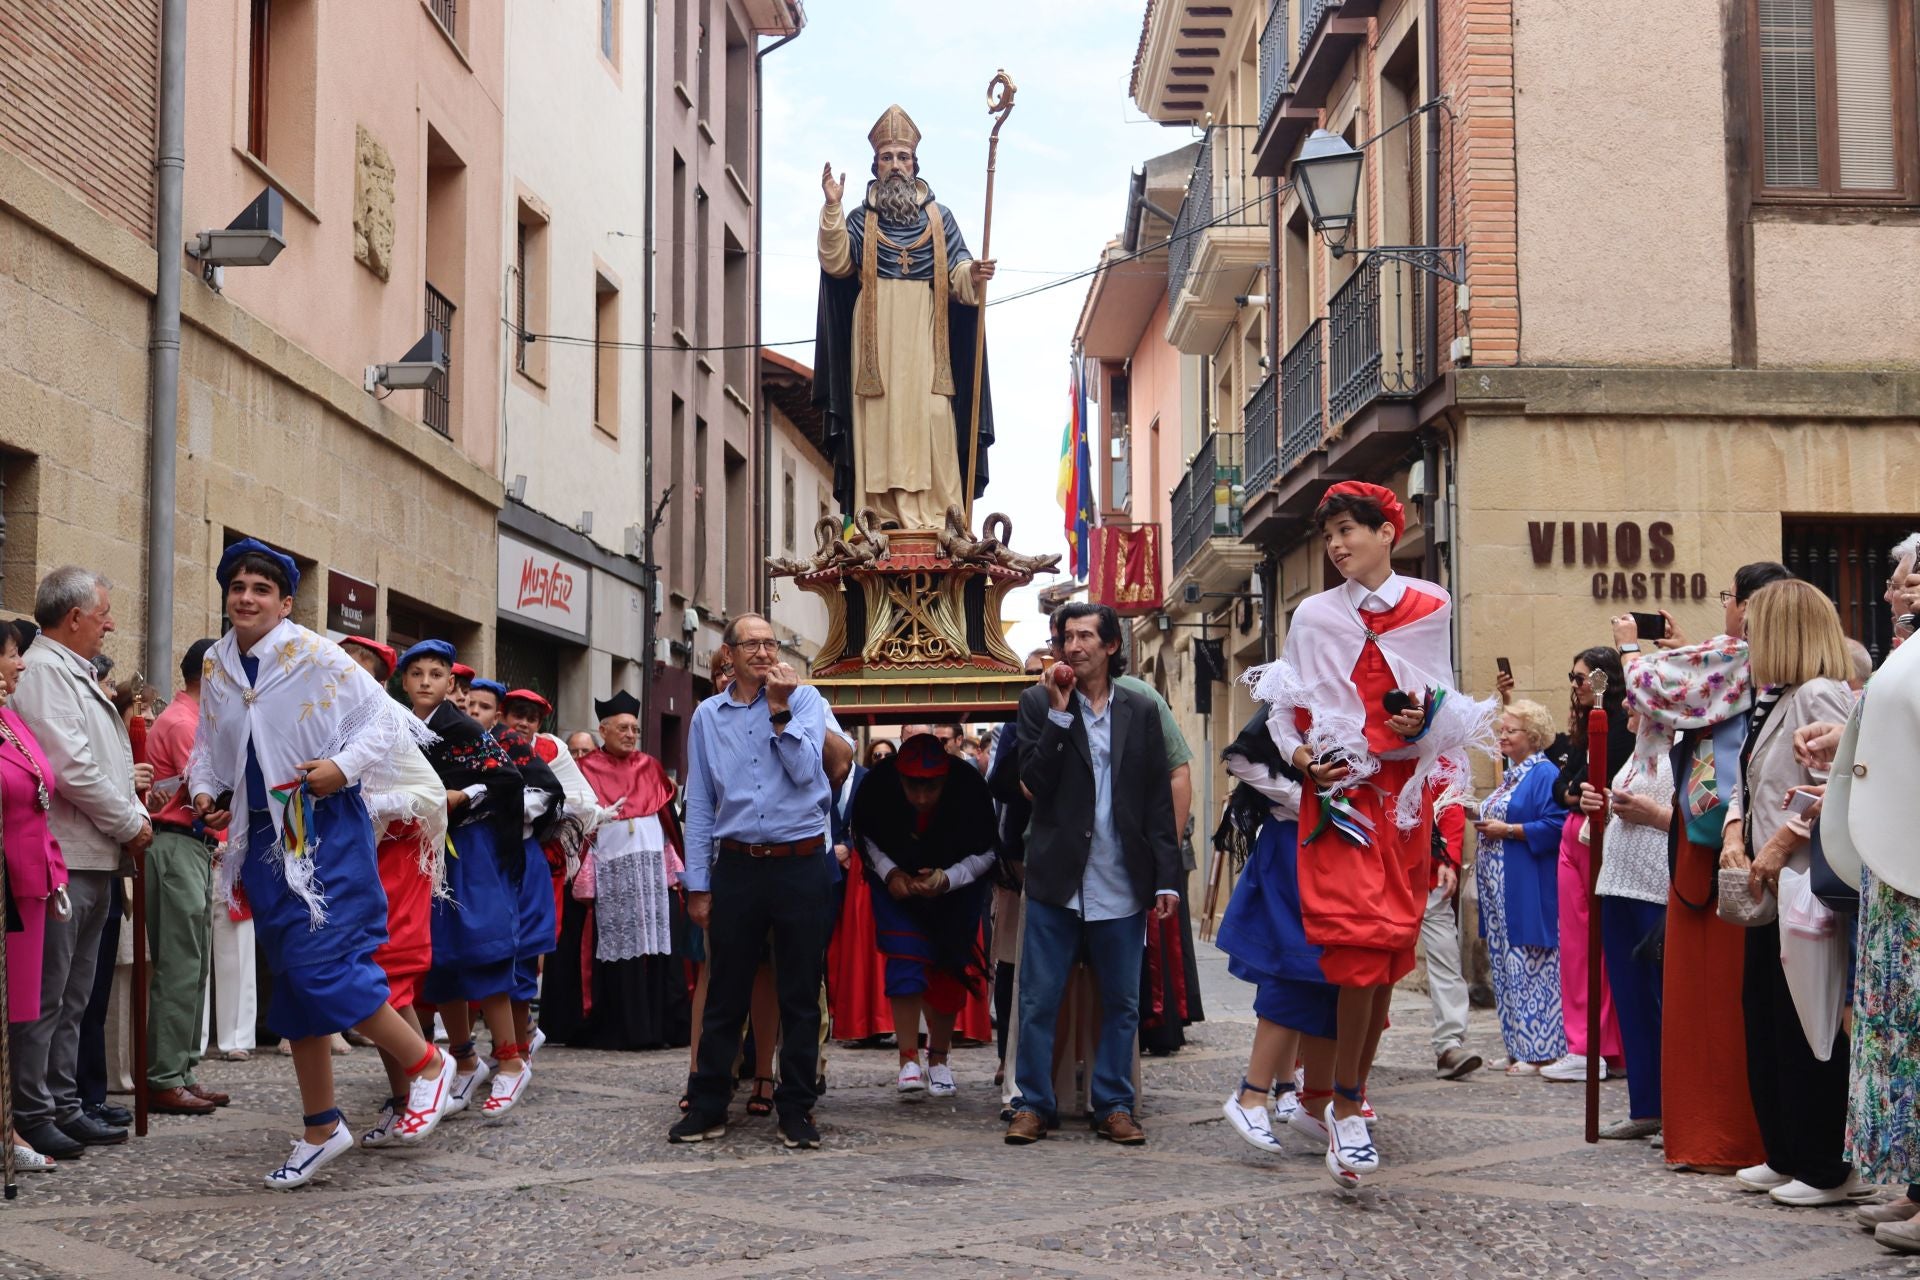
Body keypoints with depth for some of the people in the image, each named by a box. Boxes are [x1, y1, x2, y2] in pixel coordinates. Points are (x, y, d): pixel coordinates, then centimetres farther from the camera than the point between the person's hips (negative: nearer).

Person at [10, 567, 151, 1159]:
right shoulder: (43, 671, -12)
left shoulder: (76, 674, 20)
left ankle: (63, 1106, 21)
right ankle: (32, 1115, 0)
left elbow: (107, 763, 24)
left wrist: (136, 815, 8)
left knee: (72, 999, 14)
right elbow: (72, 768, -19)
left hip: (95, 862, 10)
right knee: (45, 998, -5)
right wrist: (129, 825, -9)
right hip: (61, 861, -10)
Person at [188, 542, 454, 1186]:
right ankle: (321, 1128, 20)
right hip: (264, 837, 6)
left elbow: (386, 720, -7)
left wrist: (345, 766, -21)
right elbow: (209, 747, 21)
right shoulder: (217, 668, 9)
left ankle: (427, 1065, 5)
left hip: (327, 832, -6)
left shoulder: (314, 657, -9)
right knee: (293, 981, 10)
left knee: (322, 965, -16)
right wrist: (204, 791, 3)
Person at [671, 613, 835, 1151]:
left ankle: (796, 1110, 13)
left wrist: (780, 710, -12)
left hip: (801, 865, -1)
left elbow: (804, 771, -10)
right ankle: (708, 1106, 14)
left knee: (800, 996, 4)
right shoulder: (708, 716, 8)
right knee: (724, 995, 6)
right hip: (736, 868, 1)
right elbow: (699, 804, 9)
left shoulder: (805, 699, 3)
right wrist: (697, 885, 6)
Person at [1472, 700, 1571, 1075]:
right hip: (1500, 889, 10)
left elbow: (1555, 826, -20)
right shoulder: (1510, 775, 19)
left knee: (1529, 968, -8)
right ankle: (1519, 1046, 16)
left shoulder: (1545, 775, -10)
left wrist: (1507, 830, -18)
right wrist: (1486, 826, 9)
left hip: (1528, 892, -10)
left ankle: (1540, 1050, -4)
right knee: (1505, 967, 10)